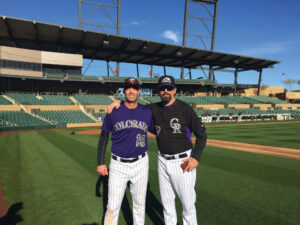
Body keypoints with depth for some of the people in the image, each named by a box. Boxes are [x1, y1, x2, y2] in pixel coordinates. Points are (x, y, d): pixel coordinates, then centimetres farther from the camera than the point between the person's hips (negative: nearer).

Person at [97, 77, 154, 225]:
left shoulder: (147, 112, 0)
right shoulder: (113, 112, -5)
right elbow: (104, 137, 2)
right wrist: (100, 163, 0)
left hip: (141, 164, 2)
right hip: (118, 165, -1)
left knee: (139, 204, 16)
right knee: (113, 207, 5)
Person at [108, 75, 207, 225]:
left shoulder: (185, 109, -11)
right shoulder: (154, 109, 2)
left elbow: (201, 134, -7)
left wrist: (195, 157, -16)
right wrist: (118, 101, -6)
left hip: (183, 161, -4)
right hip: (163, 161, 5)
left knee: (188, 203, 6)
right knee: (166, 201, 18)